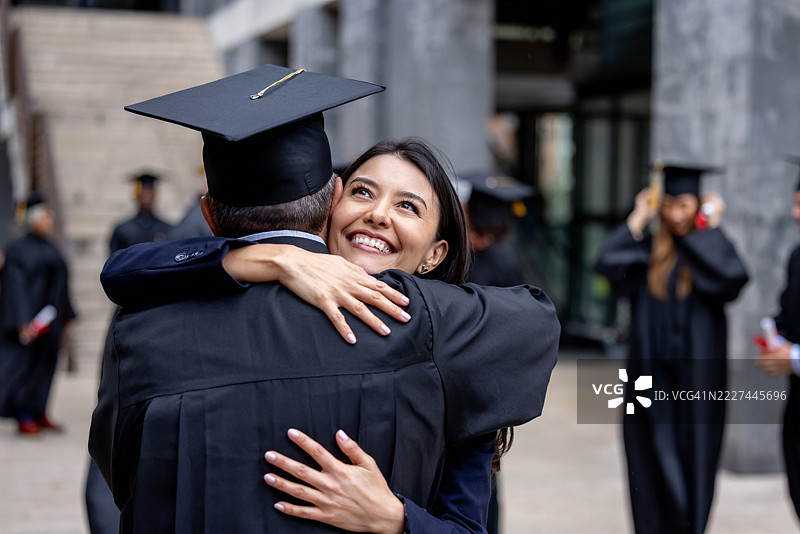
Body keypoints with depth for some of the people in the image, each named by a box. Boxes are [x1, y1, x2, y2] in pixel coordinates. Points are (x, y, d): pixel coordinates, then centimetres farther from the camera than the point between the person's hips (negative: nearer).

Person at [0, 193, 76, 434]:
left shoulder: (49, 249, 14)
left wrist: (65, 316, 19)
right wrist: (24, 322, -22)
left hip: (49, 321, 8)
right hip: (30, 319, -8)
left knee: (45, 365, 9)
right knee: (25, 363, -5)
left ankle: (38, 414, 17)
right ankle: (23, 416, 2)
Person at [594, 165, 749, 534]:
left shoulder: (710, 248, 2)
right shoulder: (647, 249, 5)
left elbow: (734, 276, -20)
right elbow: (607, 263, -13)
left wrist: (711, 229, -8)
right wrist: (639, 219, -6)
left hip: (696, 376, -1)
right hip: (650, 374, 1)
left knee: (693, 461, 5)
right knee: (653, 468, 5)